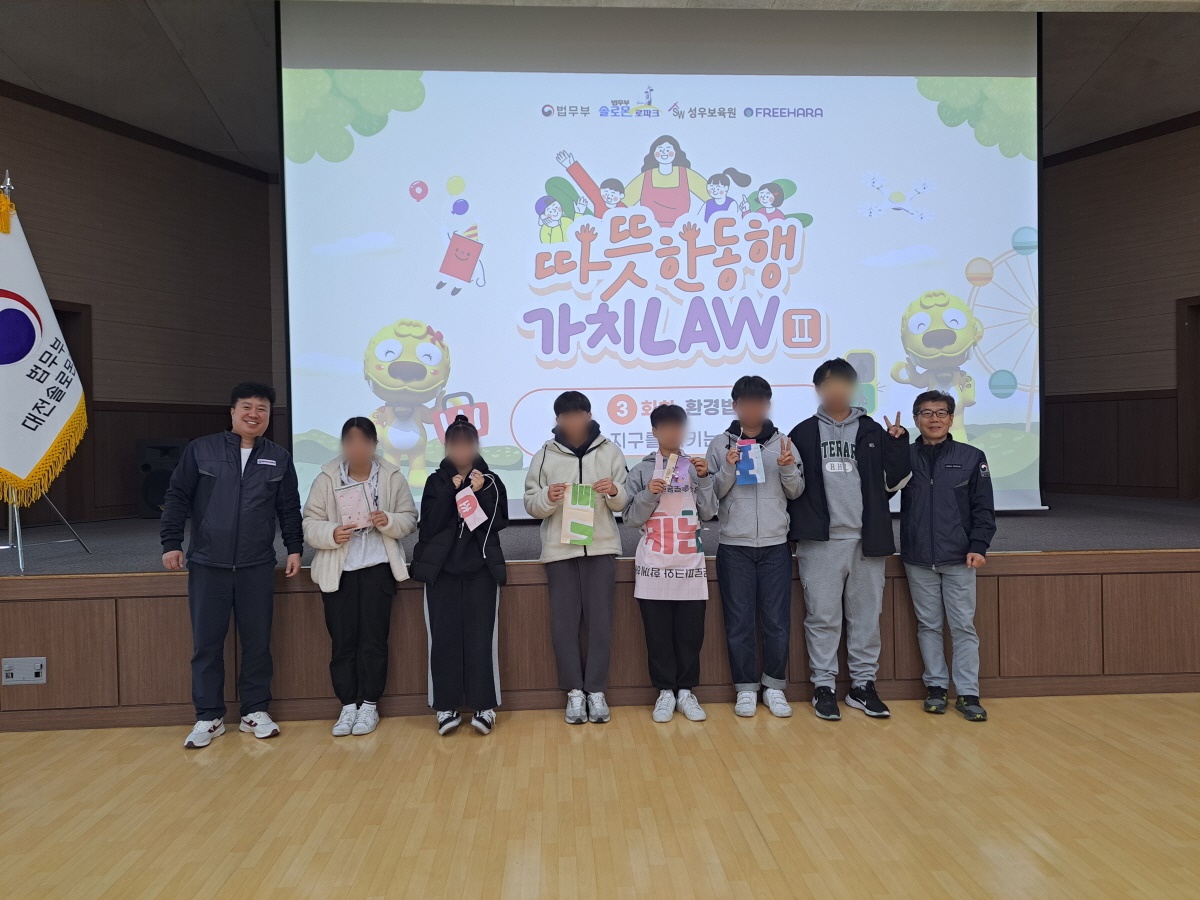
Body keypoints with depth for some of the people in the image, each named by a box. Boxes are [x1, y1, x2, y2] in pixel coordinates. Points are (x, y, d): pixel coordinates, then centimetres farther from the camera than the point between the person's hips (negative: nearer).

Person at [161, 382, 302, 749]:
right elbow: (177, 497, 2)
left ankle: (255, 711, 20)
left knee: (257, 641, 7)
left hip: (258, 567, 1)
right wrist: (171, 543, -3)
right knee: (206, 643, 5)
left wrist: (294, 547, 4)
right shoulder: (201, 449, 1)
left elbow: (289, 508, 9)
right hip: (207, 565, -1)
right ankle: (209, 717, 17)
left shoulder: (279, 458, 6)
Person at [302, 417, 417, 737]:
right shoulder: (326, 477, -1)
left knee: (373, 638, 2)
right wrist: (331, 534, -21)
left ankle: (369, 705, 15)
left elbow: (409, 519, 1)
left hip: (378, 568, 0)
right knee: (342, 641, 4)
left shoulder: (392, 476, -1)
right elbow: (310, 523, -2)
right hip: (337, 570, 1)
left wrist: (389, 521, -19)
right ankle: (347, 706, 17)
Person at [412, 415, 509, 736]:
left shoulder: (490, 480, 8)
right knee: (444, 637, -2)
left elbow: (499, 522, -2)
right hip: (442, 570, 1)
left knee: (480, 637, -5)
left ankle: (484, 707, 3)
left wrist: (481, 493, -13)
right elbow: (429, 525, -5)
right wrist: (451, 491, -12)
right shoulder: (437, 481, 8)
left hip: (481, 569, 0)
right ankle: (447, 707, 7)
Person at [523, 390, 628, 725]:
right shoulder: (545, 454, 4)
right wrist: (547, 498, -19)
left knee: (599, 620, 2)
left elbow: (624, 502, 5)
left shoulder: (609, 450, 5)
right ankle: (574, 691, 13)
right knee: (564, 621, 2)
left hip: (601, 547, 0)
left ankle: (596, 690, 11)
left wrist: (614, 491, -17)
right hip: (559, 549, 0)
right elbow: (530, 503, 2)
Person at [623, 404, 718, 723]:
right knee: (658, 633, 5)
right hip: (653, 564, -1)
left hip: (690, 563, 1)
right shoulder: (641, 470, 2)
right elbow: (630, 519, 0)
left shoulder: (695, 466, 6)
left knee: (691, 631, 5)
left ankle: (686, 691, 19)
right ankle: (665, 691, 17)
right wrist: (649, 494, -15)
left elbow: (708, 513, 0)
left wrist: (703, 478, -10)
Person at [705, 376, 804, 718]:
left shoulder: (783, 442, 6)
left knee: (777, 622, 6)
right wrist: (729, 468, -15)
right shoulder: (720, 443, 2)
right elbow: (712, 494, 0)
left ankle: (774, 687, 21)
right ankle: (746, 688, 19)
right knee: (739, 622, 6)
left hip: (776, 545, 1)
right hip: (734, 546, -1)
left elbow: (796, 492, 7)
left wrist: (788, 468, -11)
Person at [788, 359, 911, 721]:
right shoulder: (803, 433, 7)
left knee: (866, 615, 8)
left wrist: (898, 444, -4)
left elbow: (893, 482, 7)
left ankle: (863, 685, 20)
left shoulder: (873, 431, 10)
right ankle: (823, 686, 13)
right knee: (823, 616, 2)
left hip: (866, 539, 2)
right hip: (820, 540, -1)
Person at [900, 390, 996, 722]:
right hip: (918, 560, 1)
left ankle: (968, 693, 13)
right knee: (928, 625, 9)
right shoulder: (905, 457, 2)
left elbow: (983, 508, 1)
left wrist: (978, 546, -9)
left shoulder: (971, 457, 1)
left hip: (959, 558, -1)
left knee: (963, 626, 4)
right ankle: (936, 686, 21)